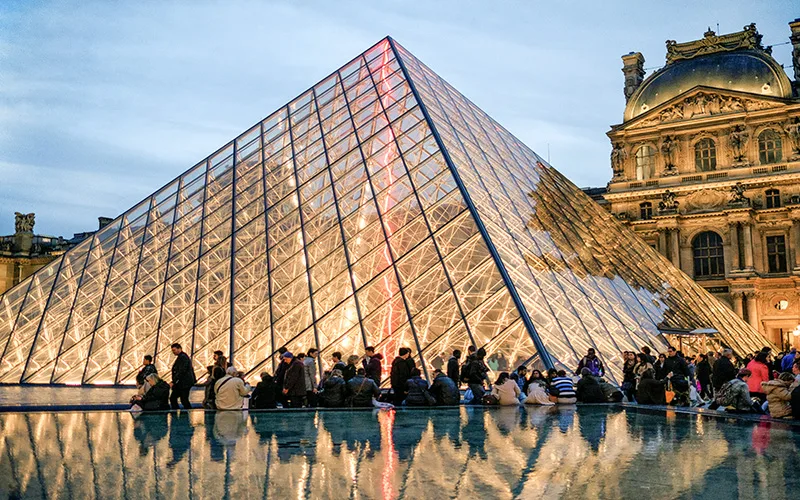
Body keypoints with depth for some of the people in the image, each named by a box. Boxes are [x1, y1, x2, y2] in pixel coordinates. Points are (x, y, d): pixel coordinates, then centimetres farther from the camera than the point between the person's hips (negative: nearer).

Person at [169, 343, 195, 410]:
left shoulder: (183, 357, -15)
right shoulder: (180, 357, 17)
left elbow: (181, 372, -22)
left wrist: (173, 382, -23)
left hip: (184, 383, -11)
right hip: (181, 383, 11)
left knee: (184, 400, -9)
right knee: (173, 398, 9)